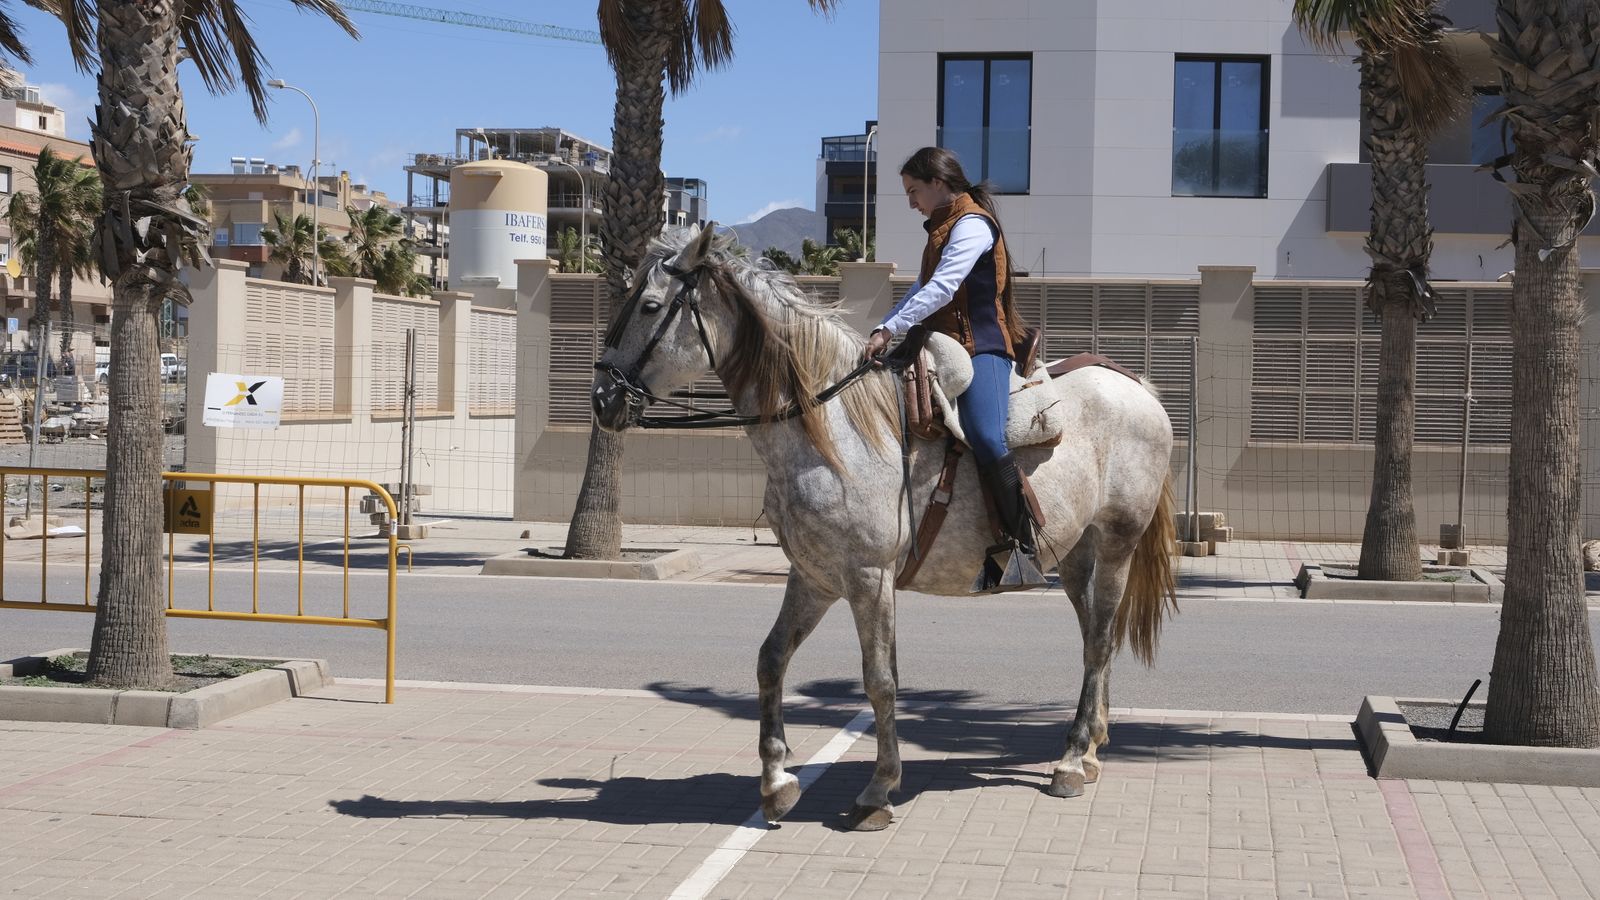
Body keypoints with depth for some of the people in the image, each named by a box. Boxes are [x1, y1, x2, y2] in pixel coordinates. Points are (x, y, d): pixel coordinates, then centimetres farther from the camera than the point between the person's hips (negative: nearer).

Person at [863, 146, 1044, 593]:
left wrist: (889, 330, -24)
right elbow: (921, 290, 29)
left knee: (986, 440, -29)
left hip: (981, 349, -11)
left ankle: (1023, 547, -27)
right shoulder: (943, 229, 24)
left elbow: (940, 289, -20)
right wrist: (879, 333, 17)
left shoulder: (971, 225, -7)